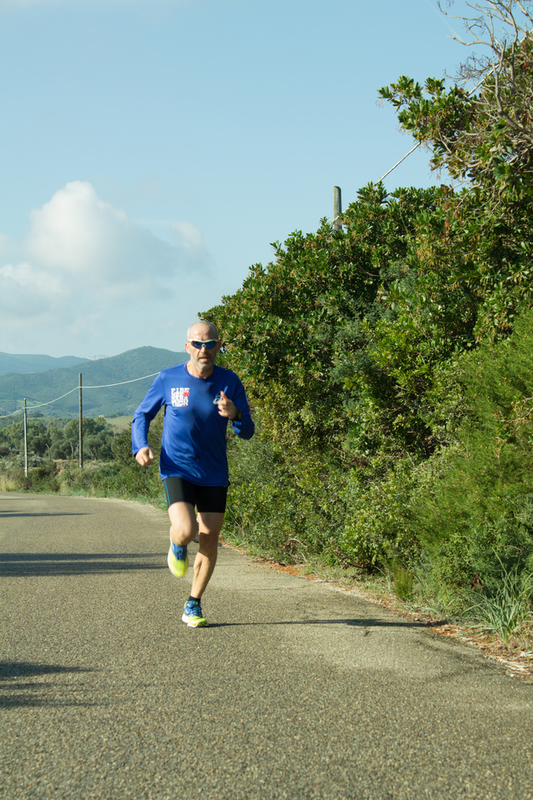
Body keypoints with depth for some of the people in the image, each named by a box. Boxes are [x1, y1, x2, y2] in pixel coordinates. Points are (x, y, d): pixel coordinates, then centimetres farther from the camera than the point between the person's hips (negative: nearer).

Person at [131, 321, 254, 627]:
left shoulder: (229, 382, -3)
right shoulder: (168, 379, -6)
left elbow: (248, 431, -3)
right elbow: (142, 415, 8)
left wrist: (234, 415, -25)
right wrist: (141, 446, -11)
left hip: (214, 475, 2)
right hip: (177, 470, -2)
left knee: (209, 543, 4)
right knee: (185, 530, -24)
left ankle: (194, 606, 23)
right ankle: (177, 546, 14)